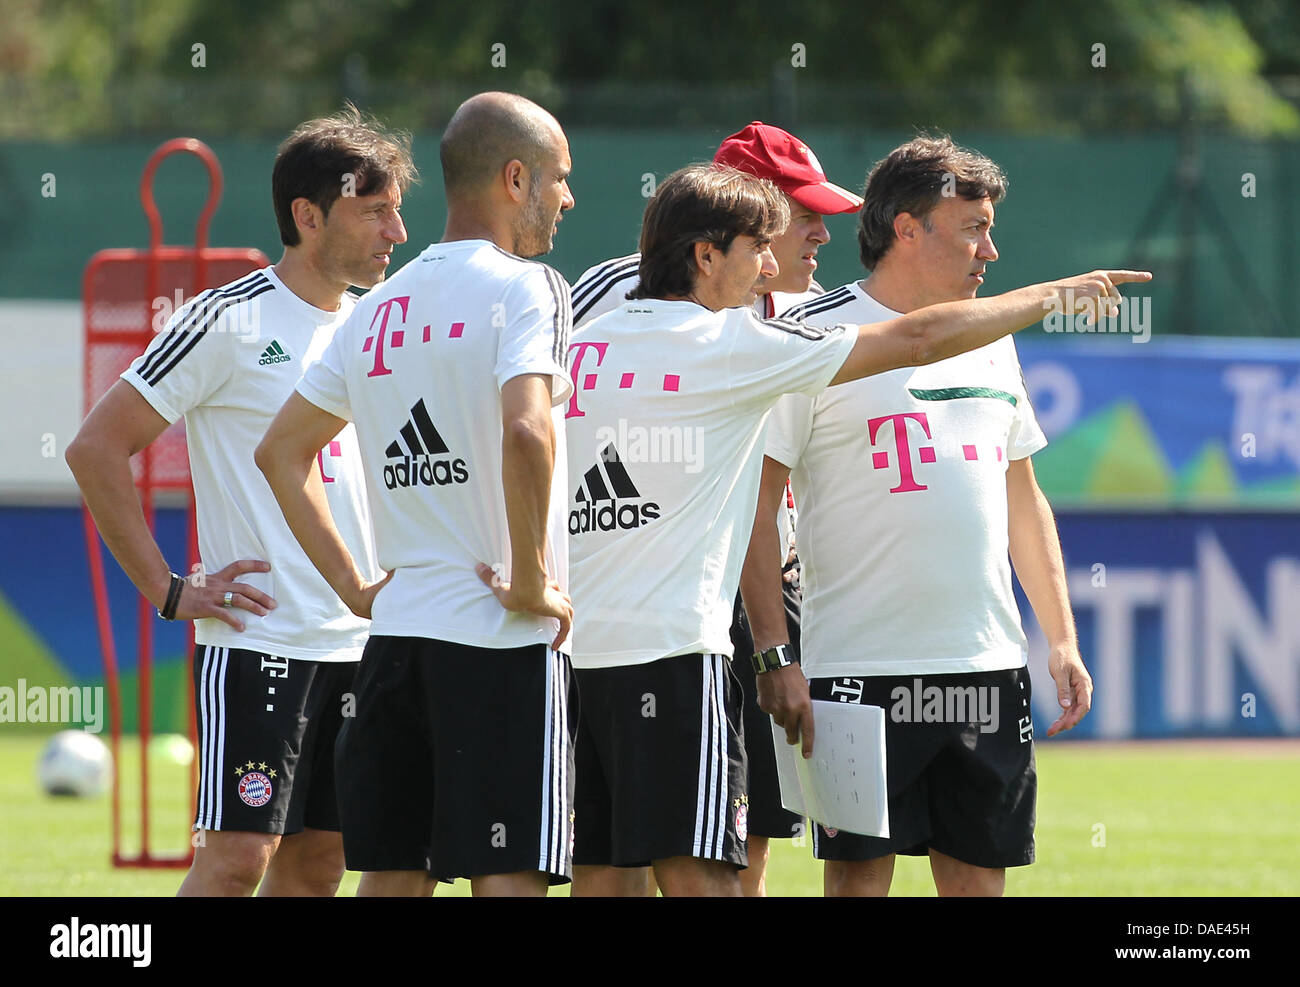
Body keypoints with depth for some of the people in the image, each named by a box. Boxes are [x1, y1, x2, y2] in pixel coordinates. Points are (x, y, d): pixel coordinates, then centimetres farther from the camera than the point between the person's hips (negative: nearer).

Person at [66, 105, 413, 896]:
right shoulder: (229, 321, -9)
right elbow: (96, 448, -9)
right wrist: (167, 590, -10)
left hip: (357, 644, 7)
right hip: (256, 638, -7)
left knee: (318, 861, 7)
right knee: (237, 855, -13)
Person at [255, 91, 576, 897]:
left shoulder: (380, 308, 14)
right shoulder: (523, 288, -8)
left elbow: (281, 451, 20)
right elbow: (527, 432, -26)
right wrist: (531, 582, -15)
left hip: (395, 634, 7)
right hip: (503, 646, -7)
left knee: (390, 876, 9)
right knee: (509, 876, -7)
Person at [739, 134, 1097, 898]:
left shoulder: (991, 342, 15)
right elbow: (756, 512, -7)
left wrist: (1062, 639, 16)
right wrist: (774, 656, -14)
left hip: (989, 665, 6)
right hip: (862, 665, -6)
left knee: (979, 875, 6)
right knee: (860, 872, -6)